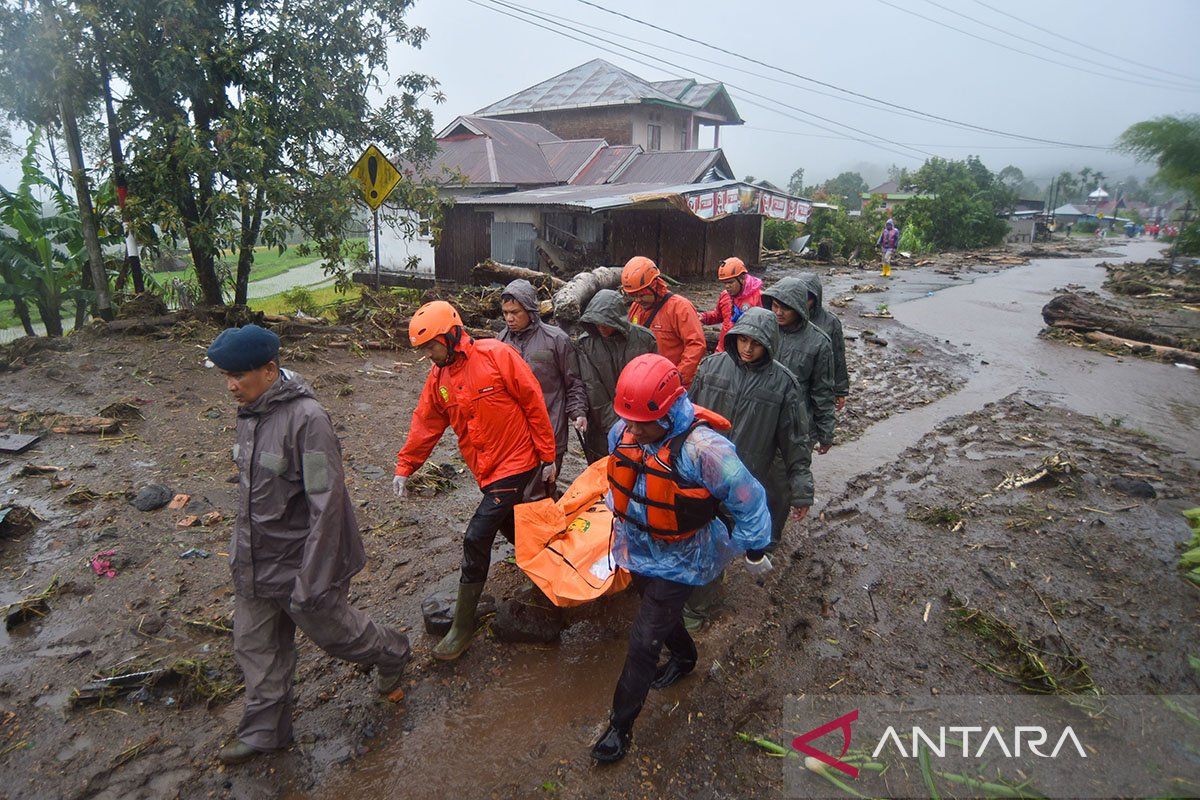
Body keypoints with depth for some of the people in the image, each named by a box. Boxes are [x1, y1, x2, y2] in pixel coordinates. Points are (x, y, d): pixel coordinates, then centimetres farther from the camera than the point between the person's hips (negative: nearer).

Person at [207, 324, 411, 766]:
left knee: (332, 628, 14)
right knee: (255, 647, 18)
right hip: (253, 561, 8)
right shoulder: (249, 412, 1)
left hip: (296, 561, -8)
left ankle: (391, 653, 43)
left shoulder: (306, 417, -26)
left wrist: (313, 578, -24)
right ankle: (263, 731, 38)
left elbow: (327, 502, -26)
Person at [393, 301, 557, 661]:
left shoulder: (497, 355, -16)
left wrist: (548, 457, -10)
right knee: (511, 529, 20)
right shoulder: (438, 378, 5)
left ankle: (463, 625, 4)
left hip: (517, 463, -7)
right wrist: (404, 467, 5)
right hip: (487, 470, 7)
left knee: (477, 539, -9)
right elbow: (425, 424, 12)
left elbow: (534, 404, -13)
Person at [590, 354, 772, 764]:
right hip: (637, 550, 6)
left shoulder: (702, 449, -34)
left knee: (643, 642, 0)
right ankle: (684, 656, 60)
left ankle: (621, 725, 20)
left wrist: (754, 552, -7)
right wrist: (618, 518, 24)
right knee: (660, 612, 29)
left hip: (678, 561, -6)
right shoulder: (624, 432, -14)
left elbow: (749, 501, -21)